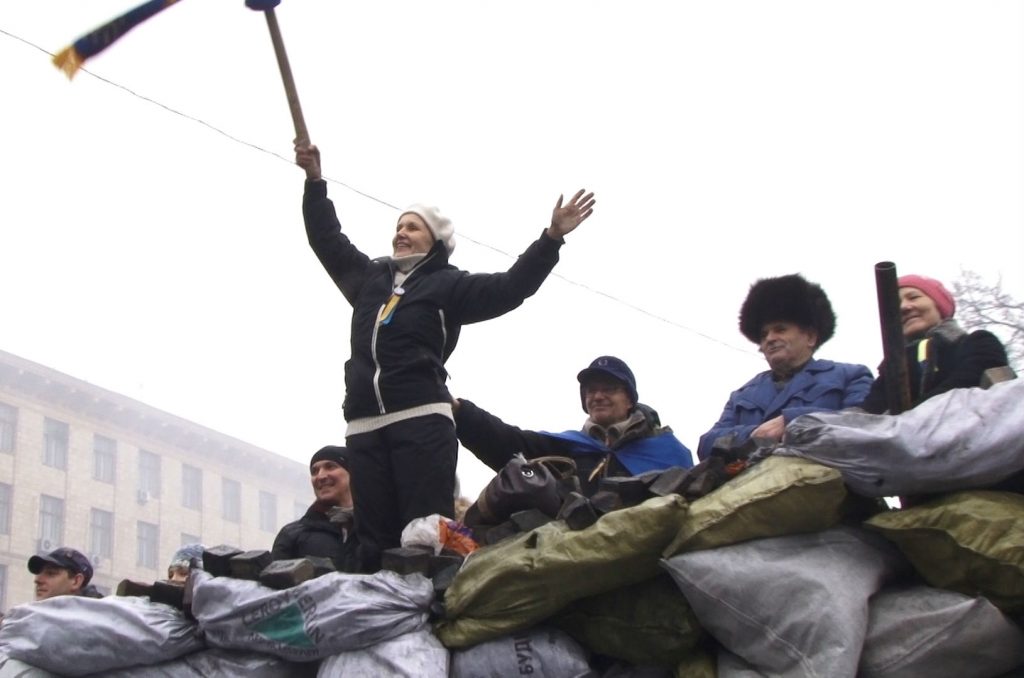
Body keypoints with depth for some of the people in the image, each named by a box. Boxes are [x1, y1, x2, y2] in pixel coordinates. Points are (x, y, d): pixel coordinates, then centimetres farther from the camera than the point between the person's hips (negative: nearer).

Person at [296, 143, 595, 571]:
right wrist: (315, 180, 31)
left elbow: (510, 288, -3)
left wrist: (551, 238, -12)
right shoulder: (369, 277, 22)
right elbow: (328, 240, 33)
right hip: (364, 426, 5)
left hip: (422, 420, -5)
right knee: (374, 538, 0)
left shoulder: (449, 285, 7)